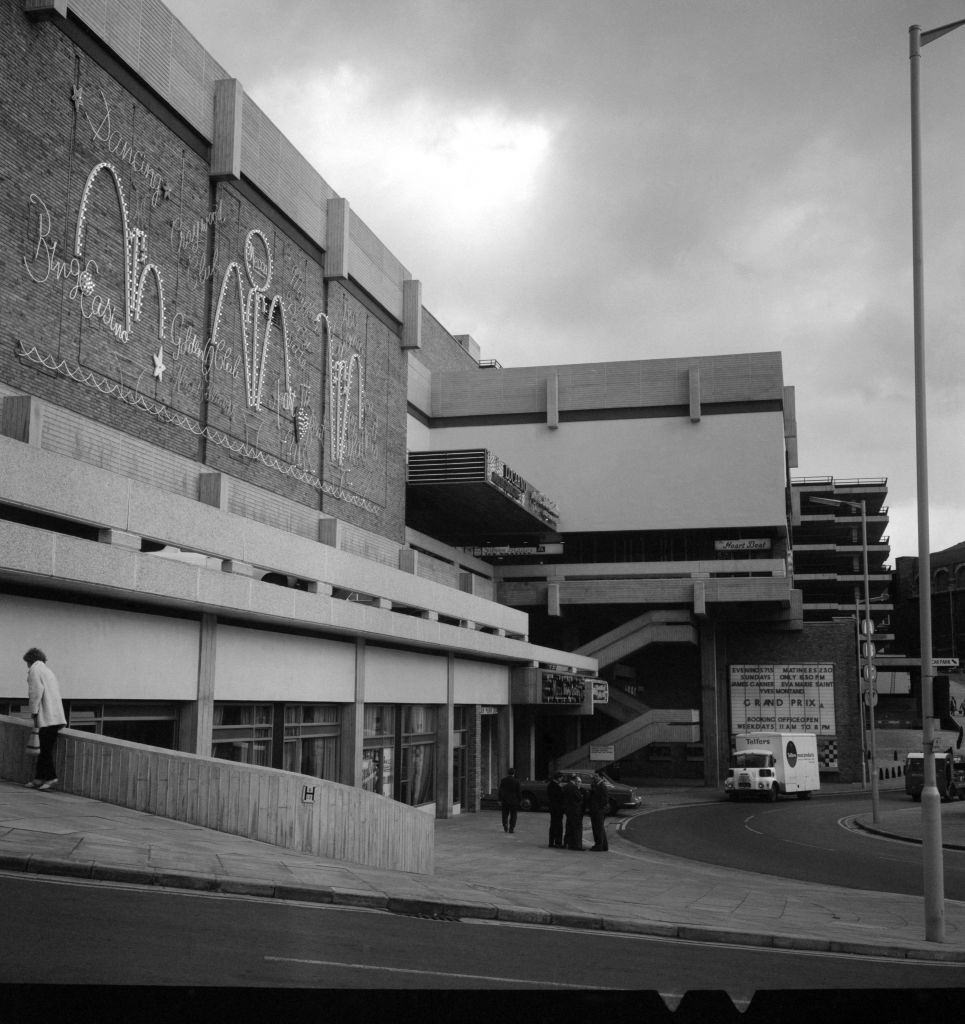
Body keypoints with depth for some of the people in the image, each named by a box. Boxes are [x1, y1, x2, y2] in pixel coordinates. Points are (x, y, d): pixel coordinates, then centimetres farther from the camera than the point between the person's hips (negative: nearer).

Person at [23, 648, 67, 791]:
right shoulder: (48, 671, 24)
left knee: (47, 749, -7)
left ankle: (51, 778, -8)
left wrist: (33, 711, -8)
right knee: (45, 749, 10)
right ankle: (39, 778, 13)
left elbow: (37, 691, -14)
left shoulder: (34, 670, -1)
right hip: (56, 715, 9)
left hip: (47, 716, -9)